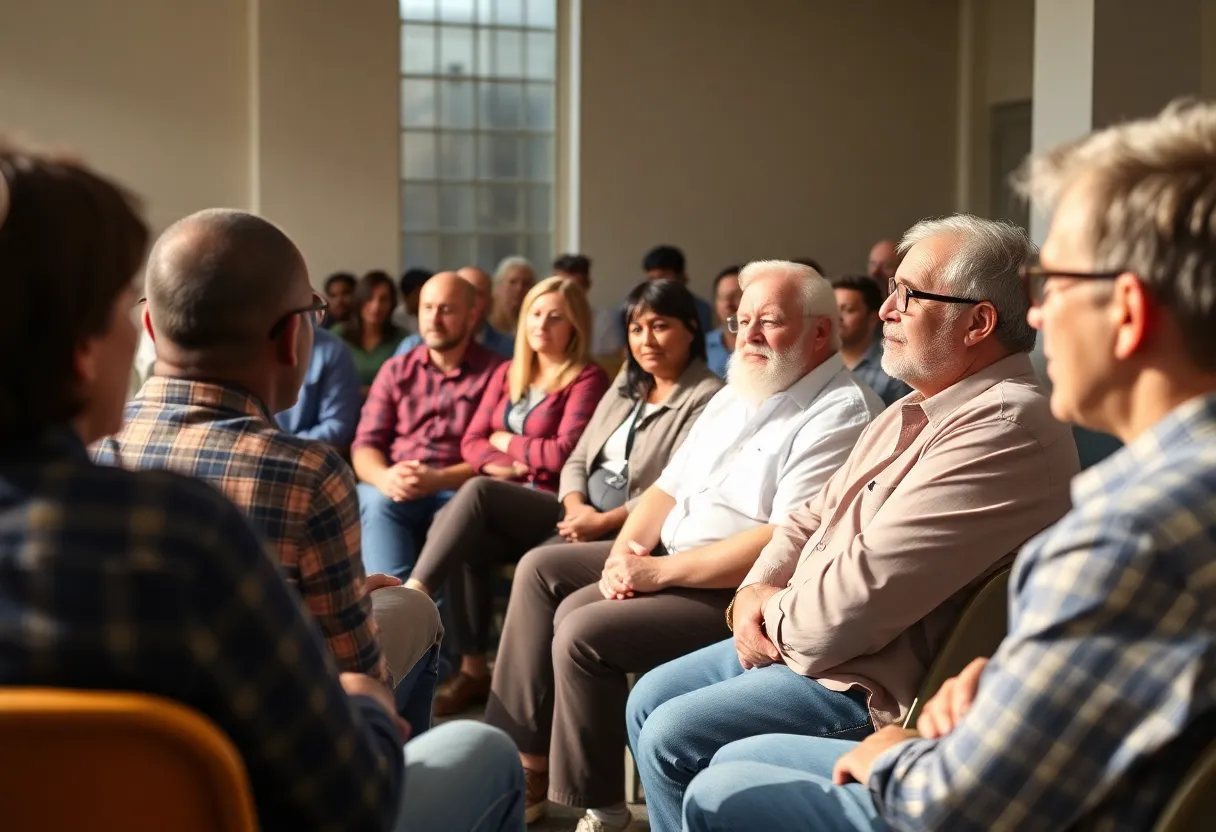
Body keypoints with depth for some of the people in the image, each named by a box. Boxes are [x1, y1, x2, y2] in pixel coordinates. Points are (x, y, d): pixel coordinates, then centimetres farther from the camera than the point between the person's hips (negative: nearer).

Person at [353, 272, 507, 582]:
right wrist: (384, 477, -14)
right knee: (377, 502, -32)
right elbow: (365, 444, 11)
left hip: (459, 491, -2)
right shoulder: (396, 370, 19)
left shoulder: (497, 372, 7)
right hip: (394, 491, 3)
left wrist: (438, 480, -20)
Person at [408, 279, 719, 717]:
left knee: (538, 565, -32)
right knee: (479, 491, -14)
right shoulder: (626, 385, 18)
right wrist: (576, 508, -8)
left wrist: (604, 521, -20)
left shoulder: (707, 399, -6)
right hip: (582, 513, 7)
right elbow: (577, 460, 13)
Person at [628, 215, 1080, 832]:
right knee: (649, 700, 12)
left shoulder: (1003, 428, -25)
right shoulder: (916, 410, 10)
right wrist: (756, 591, -2)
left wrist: (775, 615, -9)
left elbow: (857, 600, -29)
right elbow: (815, 515, 17)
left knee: (670, 738, -12)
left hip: (872, 688, -10)